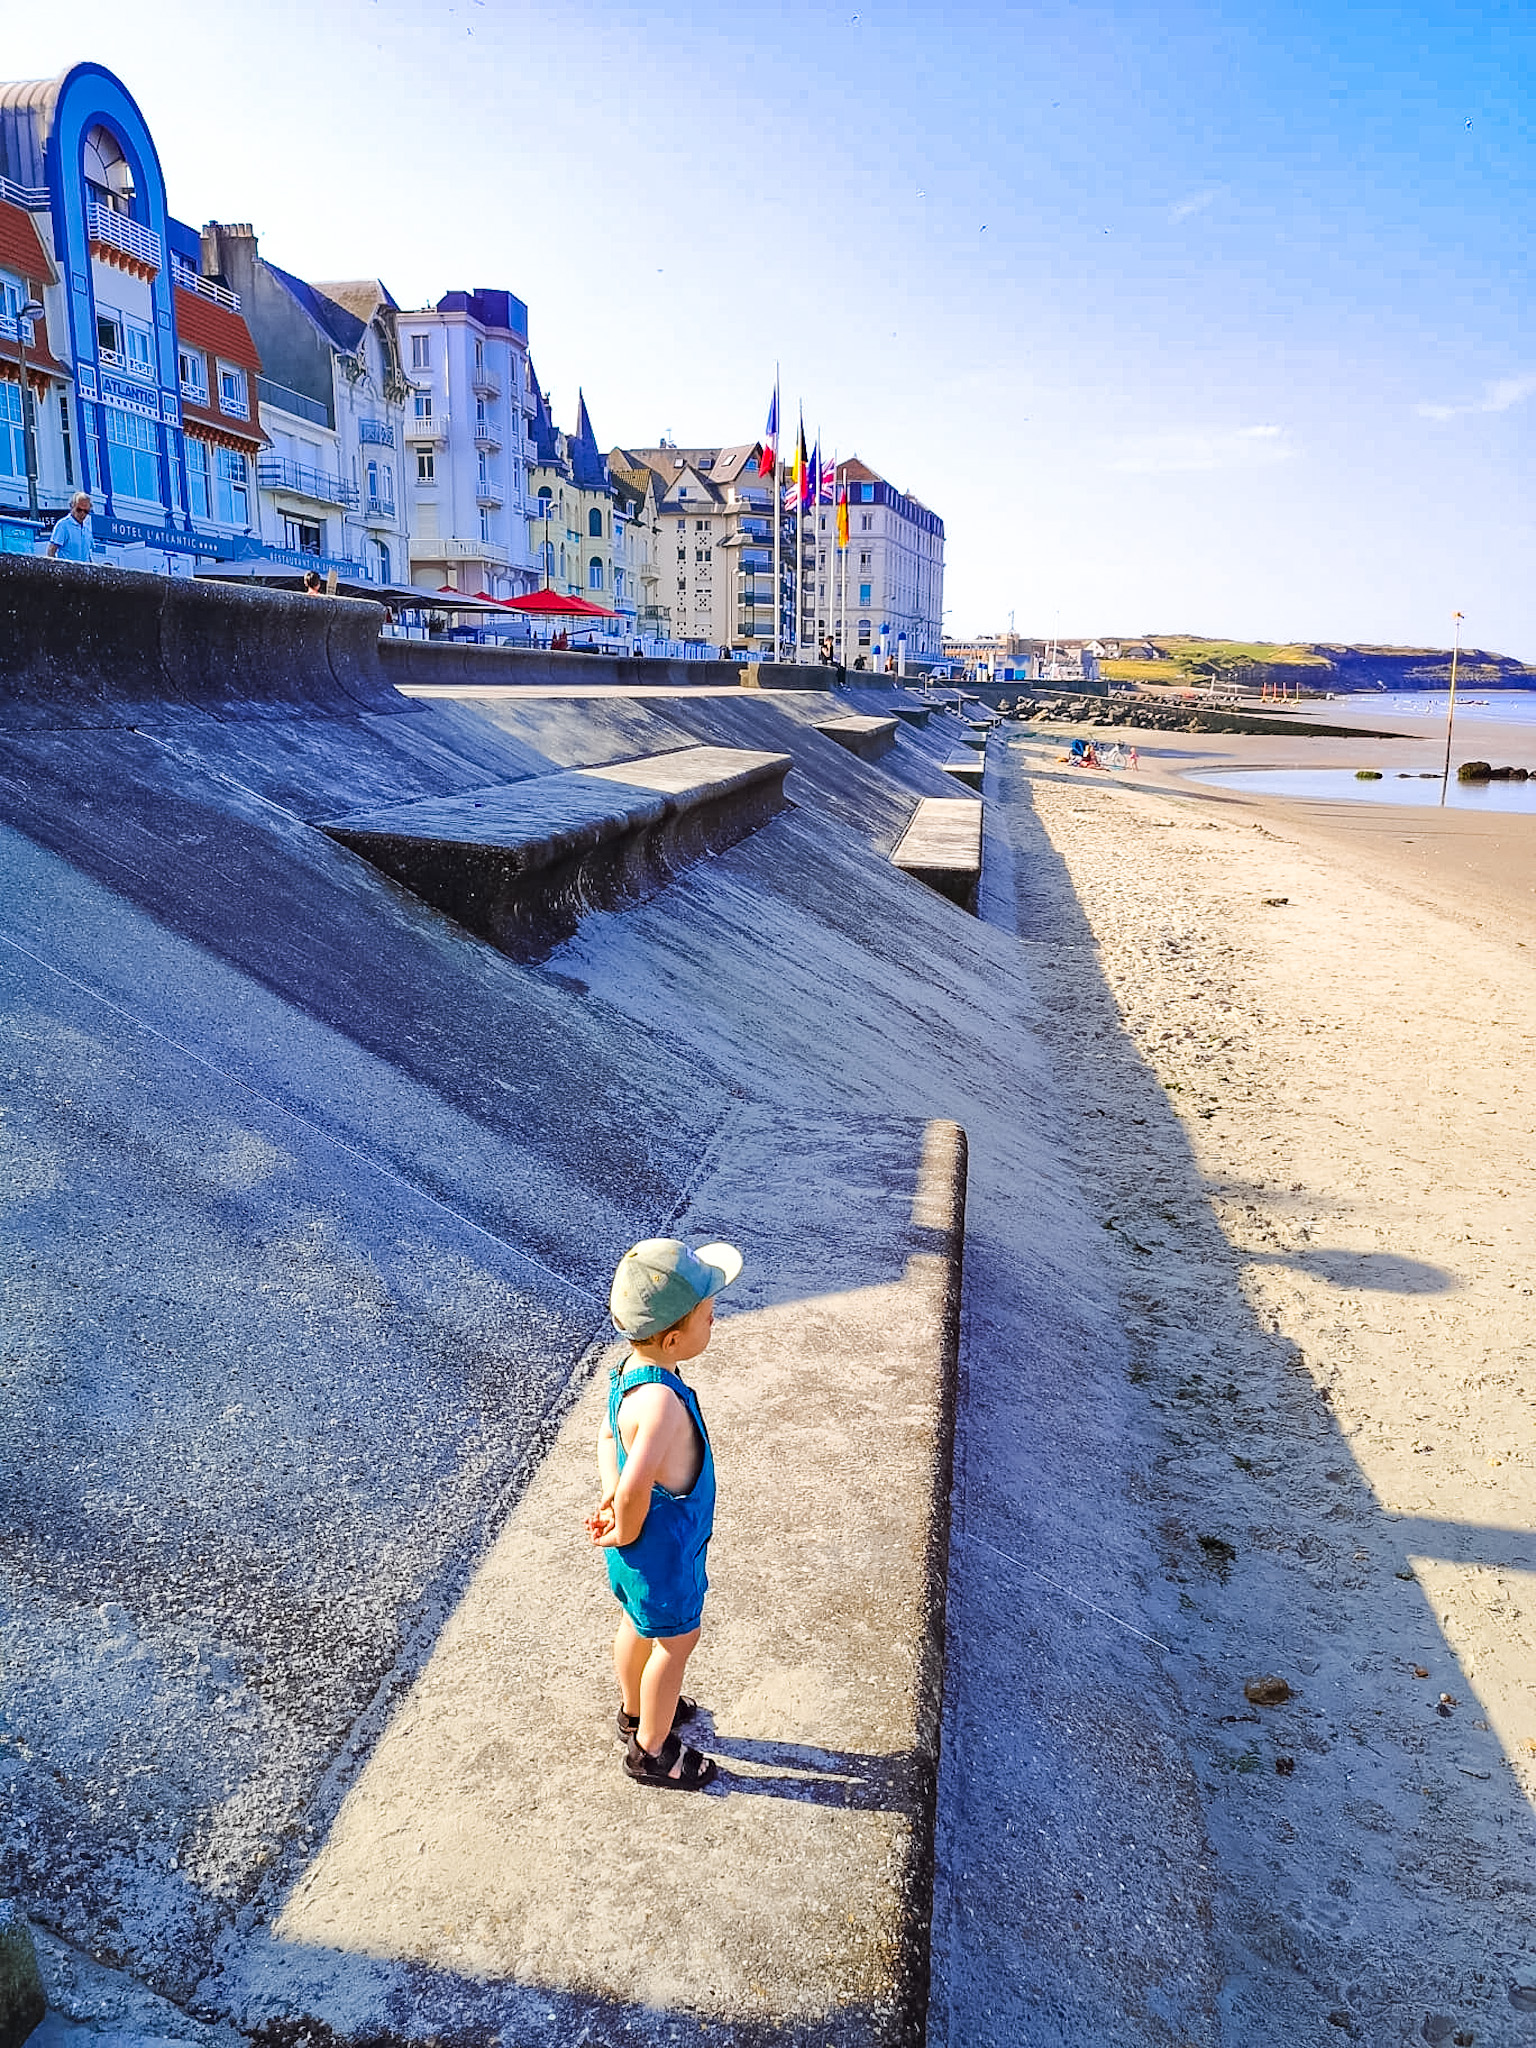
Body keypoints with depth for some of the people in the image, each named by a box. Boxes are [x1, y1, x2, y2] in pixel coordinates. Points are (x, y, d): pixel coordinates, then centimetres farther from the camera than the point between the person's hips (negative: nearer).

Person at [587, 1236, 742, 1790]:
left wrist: (609, 1500, -4)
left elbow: (607, 1436, 5)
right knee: (676, 1641, 16)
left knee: (638, 1624, 30)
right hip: (662, 1550, -8)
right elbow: (636, 1487, -45)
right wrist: (626, 1533, -26)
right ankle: (651, 1751, 38)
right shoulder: (661, 1401, -39)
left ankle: (635, 1712, 55)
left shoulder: (631, 1371, -9)